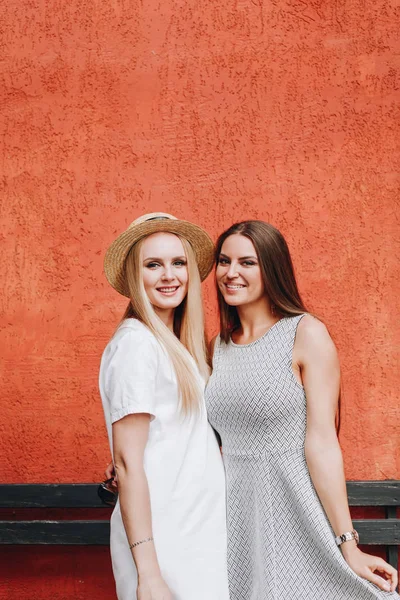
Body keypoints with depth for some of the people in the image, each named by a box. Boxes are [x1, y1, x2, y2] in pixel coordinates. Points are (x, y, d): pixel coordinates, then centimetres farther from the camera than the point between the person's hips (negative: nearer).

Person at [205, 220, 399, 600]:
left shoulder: (306, 334, -9)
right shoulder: (220, 345, 7)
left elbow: (321, 442, -14)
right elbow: (222, 439, 11)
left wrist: (349, 546, -16)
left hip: (292, 508, -5)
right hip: (234, 509, 5)